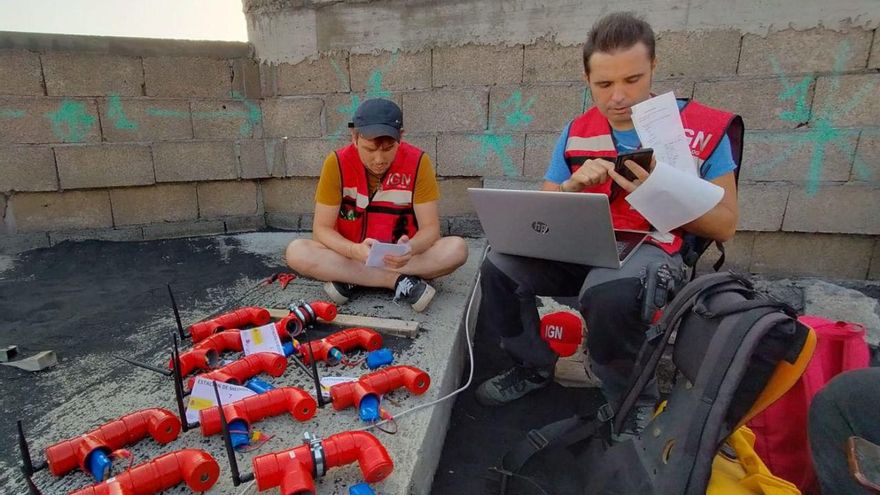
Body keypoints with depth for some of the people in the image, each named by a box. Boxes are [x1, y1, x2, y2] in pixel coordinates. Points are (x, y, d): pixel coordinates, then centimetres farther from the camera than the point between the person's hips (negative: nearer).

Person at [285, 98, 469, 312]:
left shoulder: (417, 162, -14)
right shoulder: (337, 163, -13)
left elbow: (430, 227, -12)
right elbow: (321, 228, -12)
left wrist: (410, 249, -35)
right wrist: (356, 251, -33)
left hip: (401, 258, 0)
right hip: (352, 256, 0)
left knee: (457, 249, -27)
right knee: (296, 251, -26)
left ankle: (351, 279, -21)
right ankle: (400, 281, -24)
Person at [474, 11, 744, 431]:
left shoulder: (704, 129, -3)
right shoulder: (577, 132, 6)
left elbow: (724, 226, -3)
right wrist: (573, 185, -16)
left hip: (654, 249, -3)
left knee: (608, 293, -38)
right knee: (500, 267, -21)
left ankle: (633, 403, -7)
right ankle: (534, 366, 6)